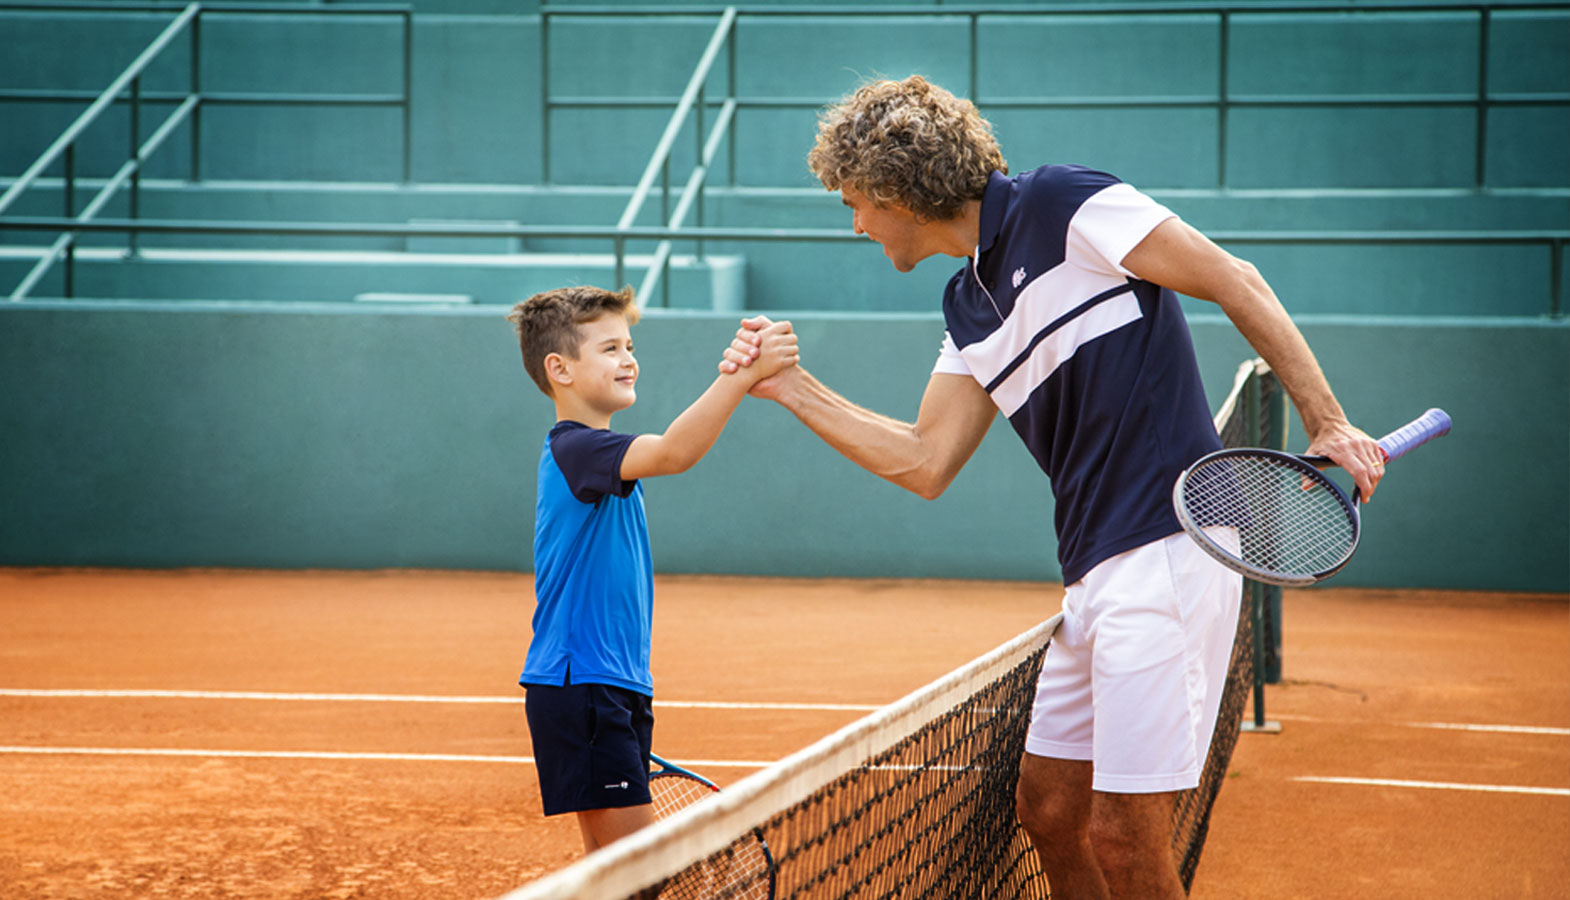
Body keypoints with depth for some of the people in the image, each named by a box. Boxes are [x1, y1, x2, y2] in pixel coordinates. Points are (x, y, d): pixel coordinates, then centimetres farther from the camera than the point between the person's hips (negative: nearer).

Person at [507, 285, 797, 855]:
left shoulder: (597, 453, 18)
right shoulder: (573, 448, -15)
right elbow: (673, 452, -32)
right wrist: (745, 374, -38)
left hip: (615, 686, 10)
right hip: (580, 685, -10)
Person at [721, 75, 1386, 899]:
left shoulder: (1061, 205, -7)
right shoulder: (968, 308, 18)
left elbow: (1236, 283, -8)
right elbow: (925, 464, 17)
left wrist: (1327, 425, -12)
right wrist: (791, 388, 15)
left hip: (1167, 550, -9)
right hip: (1096, 575, 9)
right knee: (1047, 806, 14)